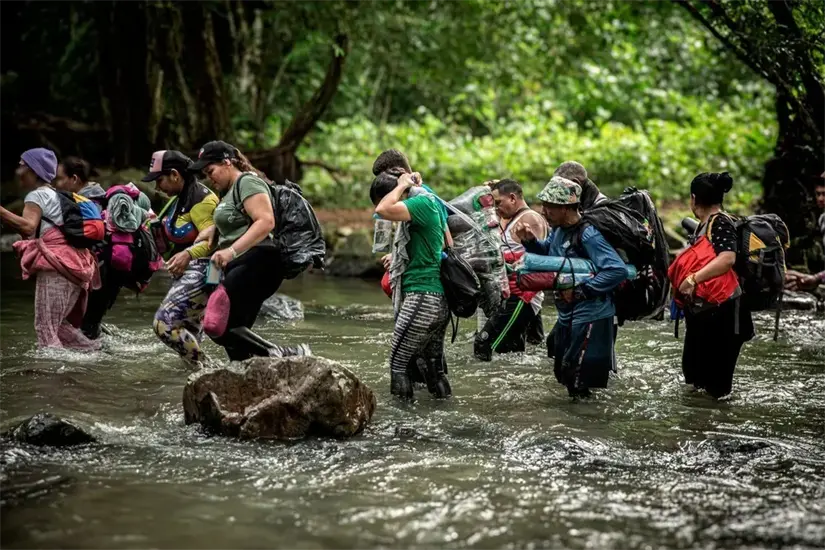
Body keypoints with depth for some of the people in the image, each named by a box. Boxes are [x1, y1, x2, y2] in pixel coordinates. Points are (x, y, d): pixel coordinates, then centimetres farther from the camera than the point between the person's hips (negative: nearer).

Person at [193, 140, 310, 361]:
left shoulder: (247, 182, -6)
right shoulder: (230, 191, 25)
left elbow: (266, 222, -21)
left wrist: (231, 251, -27)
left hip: (257, 264, -11)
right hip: (241, 269, 11)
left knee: (219, 326, -21)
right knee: (233, 330, 7)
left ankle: (283, 354, -25)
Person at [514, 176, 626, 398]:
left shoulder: (587, 234, -22)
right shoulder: (559, 229, 4)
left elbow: (618, 270, -30)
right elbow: (547, 253, 24)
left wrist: (581, 291, -26)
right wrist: (529, 241, 3)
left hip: (590, 317, -9)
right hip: (567, 316, 9)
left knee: (577, 380, -5)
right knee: (563, 373, 20)